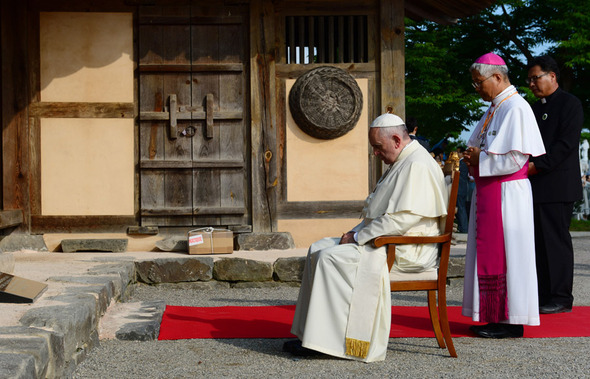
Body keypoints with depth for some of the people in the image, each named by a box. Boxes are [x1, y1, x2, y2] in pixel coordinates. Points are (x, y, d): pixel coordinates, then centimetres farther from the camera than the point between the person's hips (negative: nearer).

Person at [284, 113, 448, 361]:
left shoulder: (417, 166, -17)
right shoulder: (401, 163, 18)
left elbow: (402, 219, -26)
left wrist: (358, 237, -17)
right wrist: (356, 233, 6)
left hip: (405, 251, -11)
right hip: (384, 241, 11)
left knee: (332, 257, -23)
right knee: (318, 249, 6)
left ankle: (323, 340, -17)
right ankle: (311, 331, 4)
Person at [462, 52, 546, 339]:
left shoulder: (516, 108, -14)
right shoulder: (494, 109, 16)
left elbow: (515, 158, -21)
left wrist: (480, 158, -11)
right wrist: (473, 158, 5)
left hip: (506, 194, -10)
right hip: (487, 193, 10)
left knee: (505, 254, -6)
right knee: (489, 253, 11)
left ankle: (511, 322, 0)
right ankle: (495, 316, 17)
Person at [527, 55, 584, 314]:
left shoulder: (569, 103, -4)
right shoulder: (536, 108, 21)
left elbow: (567, 143, -14)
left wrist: (537, 165, -18)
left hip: (557, 185, -8)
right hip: (536, 186, 8)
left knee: (556, 240, -6)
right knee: (539, 242, 7)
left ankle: (561, 299, -1)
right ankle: (542, 295, 11)